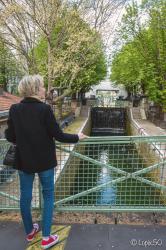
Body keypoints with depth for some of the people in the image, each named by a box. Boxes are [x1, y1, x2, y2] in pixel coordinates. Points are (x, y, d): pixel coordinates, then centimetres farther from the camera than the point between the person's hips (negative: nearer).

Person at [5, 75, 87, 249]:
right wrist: (77, 137, 1)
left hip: (24, 160, 4)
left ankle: (29, 232, 37)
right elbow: (58, 135, -15)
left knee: (25, 195, 18)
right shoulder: (44, 109, -17)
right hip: (44, 160, -4)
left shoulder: (14, 109, -5)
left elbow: (10, 137, 1)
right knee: (48, 195, 13)